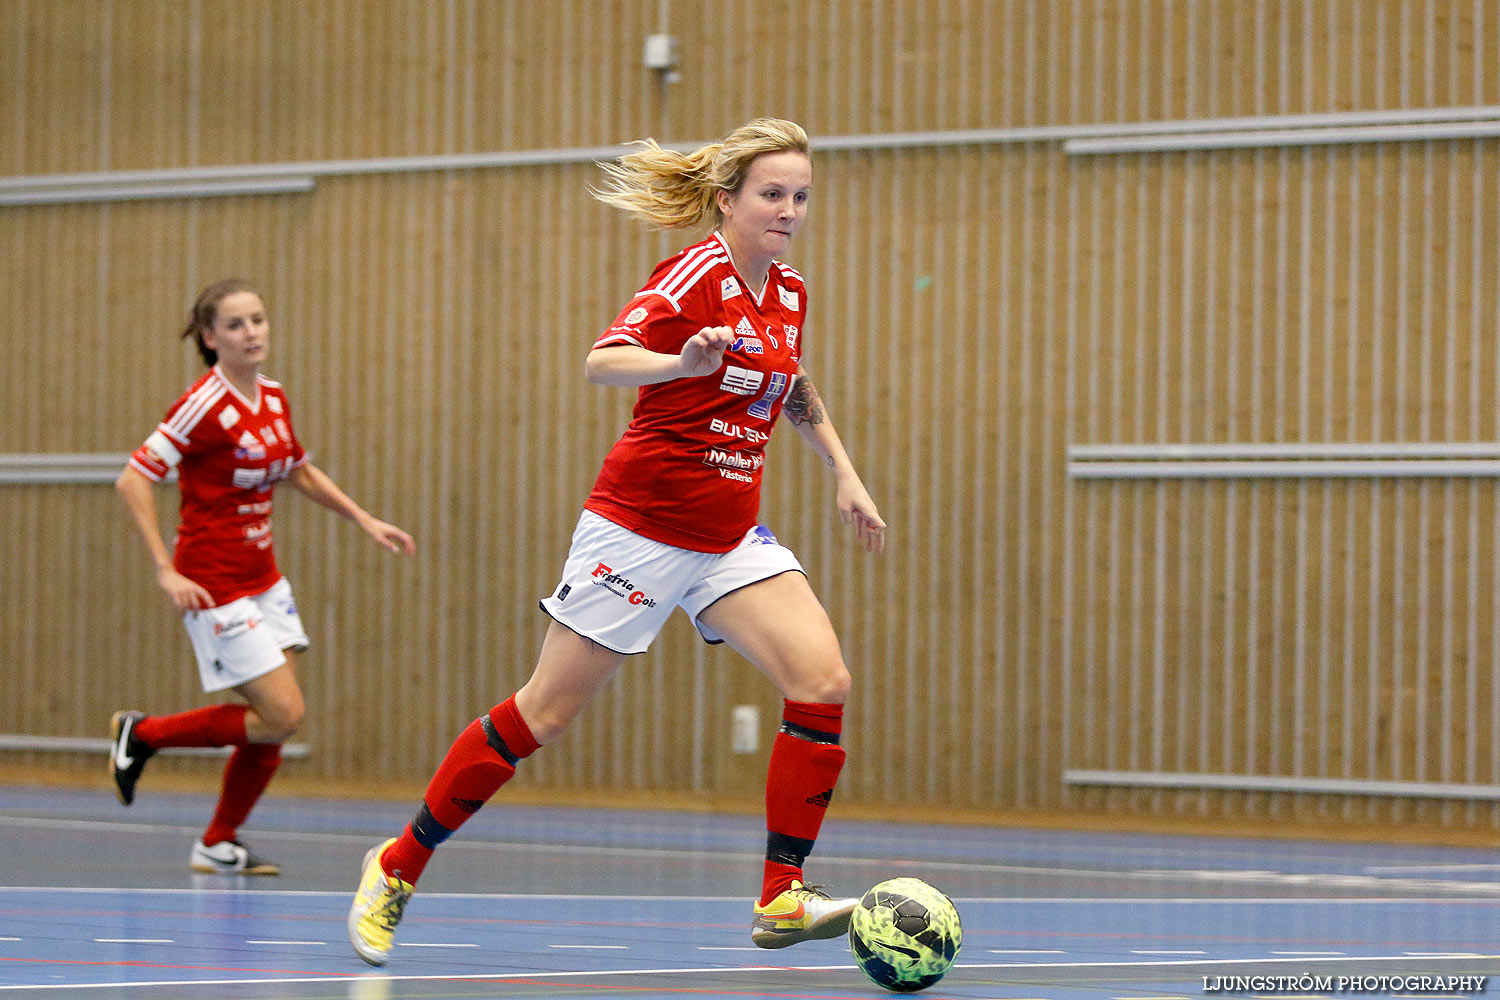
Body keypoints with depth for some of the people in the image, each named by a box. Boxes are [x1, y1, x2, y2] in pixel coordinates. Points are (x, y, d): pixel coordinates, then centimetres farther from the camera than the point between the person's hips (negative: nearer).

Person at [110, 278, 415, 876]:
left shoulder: (273, 399, 6)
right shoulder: (205, 405, -18)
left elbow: (301, 473, 25)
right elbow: (132, 481, -20)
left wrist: (365, 520, 18)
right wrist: (166, 572, -22)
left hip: (263, 579, 8)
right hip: (215, 586, -8)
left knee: (276, 721, 3)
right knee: (282, 716, -11)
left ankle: (218, 845, 18)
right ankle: (141, 735, 6)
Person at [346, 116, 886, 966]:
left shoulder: (789, 294, 8)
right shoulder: (697, 275, -15)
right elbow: (603, 361, -29)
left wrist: (844, 473, 22)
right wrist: (683, 361, -47)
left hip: (732, 538, 7)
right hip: (640, 529, -7)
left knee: (824, 681, -14)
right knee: (544, 712, -1)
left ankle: (782, 897, -11)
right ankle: (398, 866, 14)